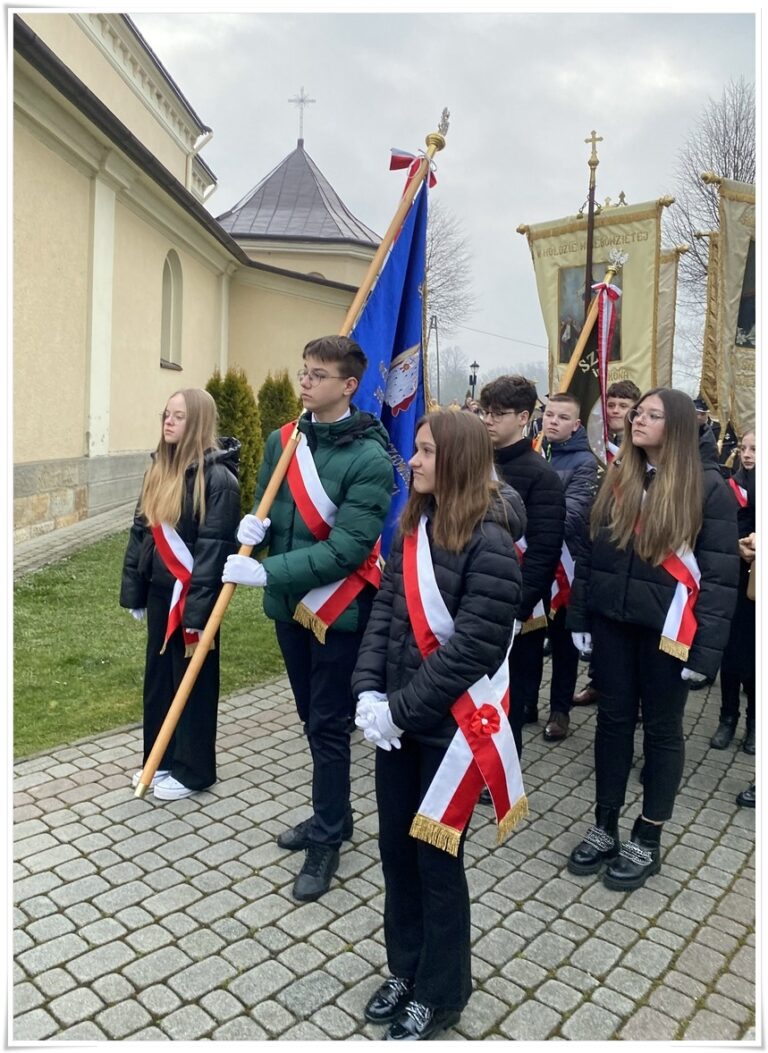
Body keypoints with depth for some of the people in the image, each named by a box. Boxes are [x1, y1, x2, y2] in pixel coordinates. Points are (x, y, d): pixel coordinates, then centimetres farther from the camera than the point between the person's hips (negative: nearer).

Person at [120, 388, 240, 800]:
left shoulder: (217, 477, -16)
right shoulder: (159, 469, 8)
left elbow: (214, 548, -19)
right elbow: (141, 531, 12)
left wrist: (197, 610, -20)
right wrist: (133, 591, 12)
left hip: (193, 595, -7)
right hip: (160, 591, 8)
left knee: (192, 683, 6)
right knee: (158, 677, 17)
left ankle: (193, 769, 22)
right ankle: (159, 759, 34)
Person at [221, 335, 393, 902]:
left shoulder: (370, 458, -18)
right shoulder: (284, 440, 2)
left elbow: (348, 547, -24)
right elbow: (266, 505, 14)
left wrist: (266, 573, -27)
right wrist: (255, 524, -11)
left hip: (339, 609, -6)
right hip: (288, 603, 7)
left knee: (329, 727, 5)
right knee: (312, 720, 19)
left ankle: (326, 840, 23)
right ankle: (332, 814, 39)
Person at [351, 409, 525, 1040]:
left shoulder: (490, 543, -18)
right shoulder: (414, 526, 5)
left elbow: (472, 648, -22)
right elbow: (385, 608, 4)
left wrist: (400, 708, -18)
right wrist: (369, 690, -7)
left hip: (452, 725, -7)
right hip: (397, 718, 7)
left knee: (436, 858, 9)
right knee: (395, 848, 18)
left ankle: (440, 994, 33)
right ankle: (405, 969, 41)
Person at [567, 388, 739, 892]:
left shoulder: (707, 486, -7)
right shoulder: (616, 478, 7)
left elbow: (720, 574, -8)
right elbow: (589, 552, 9)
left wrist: (706, 647, -12)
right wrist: (579, 617, 5)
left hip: (667, 628, -4)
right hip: (612, 621, 4)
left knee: (662, 729, 10)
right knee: (613, 720, 13)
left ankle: (648, 840, 26)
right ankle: (605, 828, 28)